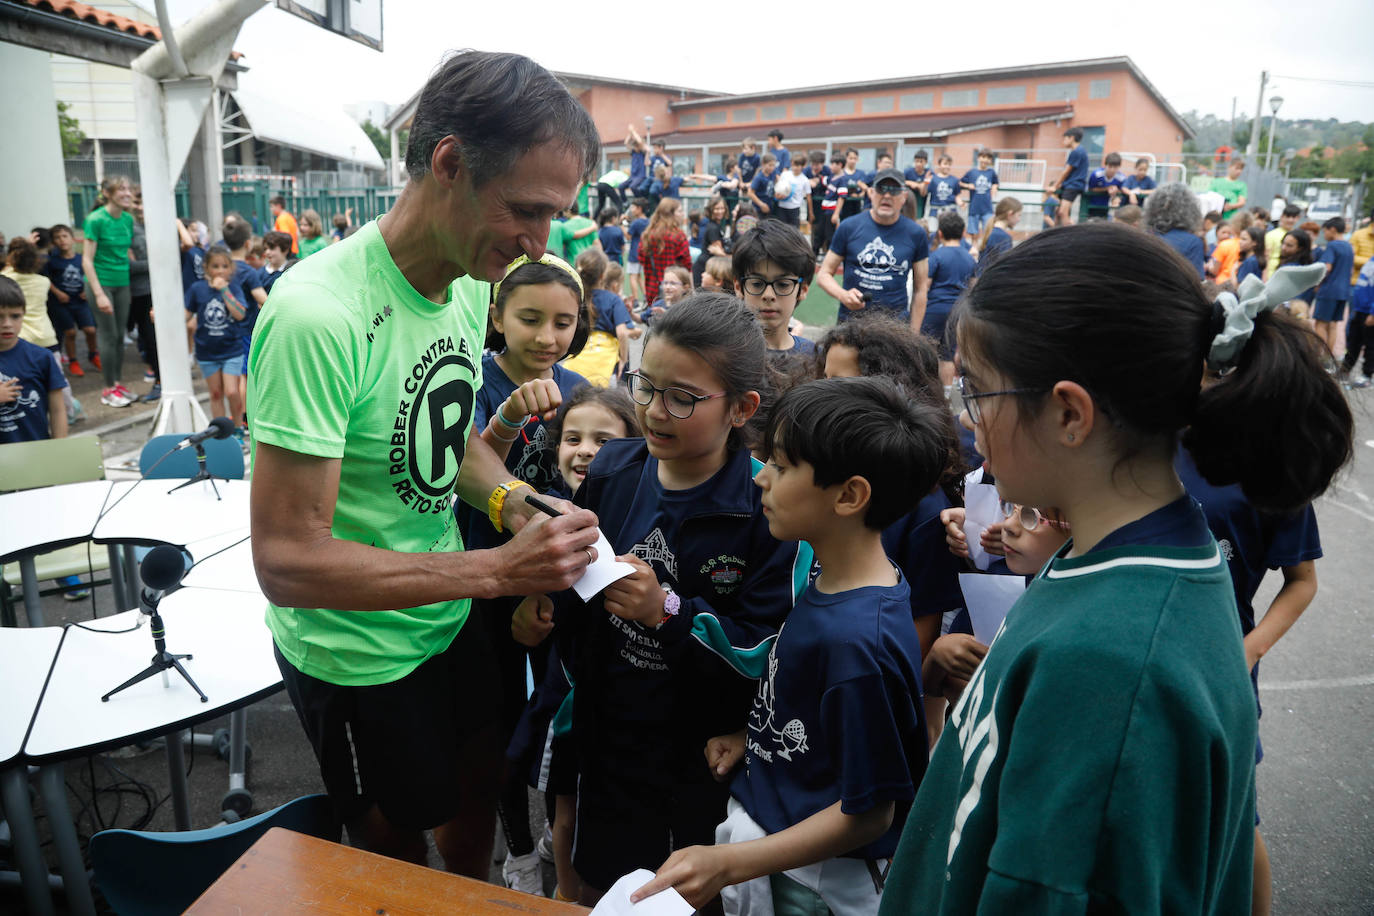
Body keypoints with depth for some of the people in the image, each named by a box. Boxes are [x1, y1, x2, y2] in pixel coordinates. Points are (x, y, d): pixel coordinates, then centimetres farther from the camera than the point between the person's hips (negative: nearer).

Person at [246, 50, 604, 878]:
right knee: (398, 853, 19)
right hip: (357, 655, -7)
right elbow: (287, 562, -31)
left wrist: (517, 502, -11)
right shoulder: (319, 313, -32)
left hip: (451, 616, 7)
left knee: (479, 790, 28)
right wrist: (498, 570, -33)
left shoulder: (471, 283, -5)